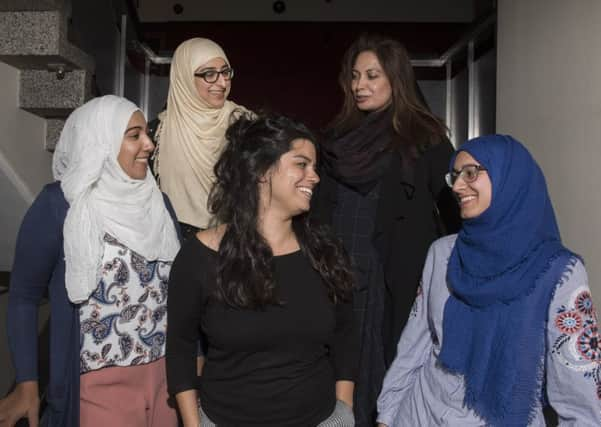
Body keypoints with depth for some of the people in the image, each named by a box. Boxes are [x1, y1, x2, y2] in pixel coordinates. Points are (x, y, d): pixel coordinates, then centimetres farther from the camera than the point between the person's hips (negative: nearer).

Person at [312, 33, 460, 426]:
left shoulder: (424, 136, -4)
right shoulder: (340, 135, 11)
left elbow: (453, 208, -5)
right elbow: (322, 210, 14)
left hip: (396, 277, -4)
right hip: (339, 275, 4)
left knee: (390, 370, 7)